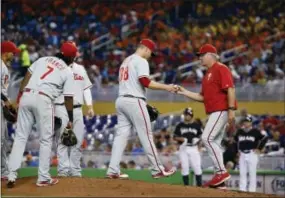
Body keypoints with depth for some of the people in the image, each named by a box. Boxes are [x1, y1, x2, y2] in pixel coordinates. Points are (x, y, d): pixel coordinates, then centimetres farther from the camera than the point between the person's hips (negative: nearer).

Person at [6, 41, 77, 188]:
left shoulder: (43, 59, 20)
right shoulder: (68, 71, 8)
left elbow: (27, 76, 11)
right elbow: (68, 98, 6)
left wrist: (20, 95, 11)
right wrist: (70, 119, 14)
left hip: (26, 96, 4)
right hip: (43, 99, -4)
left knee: (20, 137, 6)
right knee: (46, 140, 9)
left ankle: (12, 176, -1)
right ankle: (43, 178, 9)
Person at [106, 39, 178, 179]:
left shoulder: (126, 61, 22)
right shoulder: (141, 61, -6)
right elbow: (144, 81, -19)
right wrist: (165, 87, -14)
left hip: (121, 100, 8)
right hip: (134, 101, -8)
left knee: (121, 135, 3)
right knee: (146, 135, -3)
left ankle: (113, 171, -5)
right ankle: (157, 170, 1)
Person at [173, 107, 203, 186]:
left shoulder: (196, 125, 7)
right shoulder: (180, 126, 7)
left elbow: (201, 136, 11)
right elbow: (174, 137, 6)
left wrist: (198, 139, -10)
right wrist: (181, 139, -12)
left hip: (193, 148, -1)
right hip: (183, 148, 1)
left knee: (197, 167, -7)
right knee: (184, 167, -1)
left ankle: (199, 185, -2)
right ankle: (186, 185, 5)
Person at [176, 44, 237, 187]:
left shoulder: (221, 69, -7)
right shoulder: (207, 74, 22)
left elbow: (230, 89, -16)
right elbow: (203, 97, 22)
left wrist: (231, 110, -24)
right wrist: (184, 92, 14)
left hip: (222, 110, -10)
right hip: (214, 112, 10)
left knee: (207, 138, -18)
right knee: (214, 142, 9)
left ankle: (221, 171, -18)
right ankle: (219, 176, 11)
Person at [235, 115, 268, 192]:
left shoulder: (255, 131, -6)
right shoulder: (240, 131, 10)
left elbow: (265, 137, -7)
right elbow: (236, 139, 26)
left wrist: (259, 149, -6)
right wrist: (238, 149, 16)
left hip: (252, 154, -5)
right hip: (242, 154, 5)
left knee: (252, 173, -4)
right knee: (242, 173, 5)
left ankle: (252, 191, -4)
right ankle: (242, 191, 9)